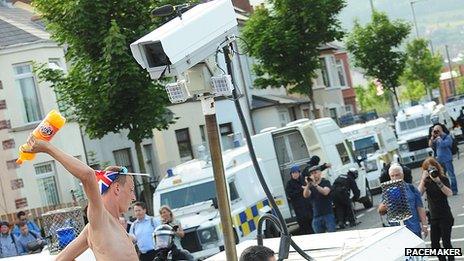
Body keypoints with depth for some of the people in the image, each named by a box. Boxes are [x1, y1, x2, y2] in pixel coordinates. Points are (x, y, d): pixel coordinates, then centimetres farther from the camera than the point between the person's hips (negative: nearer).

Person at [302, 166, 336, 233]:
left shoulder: (326, 182, 3)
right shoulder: (311, 186, 12)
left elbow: (325, 192, -17)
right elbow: (305, 195, -7)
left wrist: (315, 185, -29)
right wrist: (308, 185, -22)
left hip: (328, 214, -3)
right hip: (316, 216, 4)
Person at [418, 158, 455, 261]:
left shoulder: (443, 179, -6)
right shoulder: (426, 181, 3)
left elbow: (449, 193, -23)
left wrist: (438, 182, -32)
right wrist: (423, 179, -18)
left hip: (445, 217, -4)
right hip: (433, 218, 4)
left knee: (446, 242, -4)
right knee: (434, 244, 6)